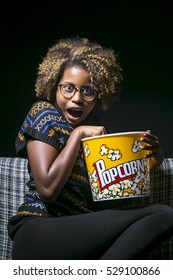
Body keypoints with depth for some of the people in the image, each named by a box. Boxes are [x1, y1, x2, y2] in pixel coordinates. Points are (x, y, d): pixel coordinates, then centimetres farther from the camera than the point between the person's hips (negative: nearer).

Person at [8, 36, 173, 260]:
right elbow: (47, 188, -13)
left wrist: (151, 159, 1)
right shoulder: (44, 114, -2)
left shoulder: (93, 124, 17)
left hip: (82, 234, 7)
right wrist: (77, 134, -10)